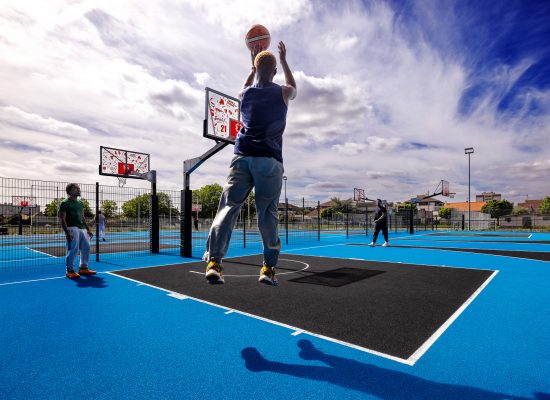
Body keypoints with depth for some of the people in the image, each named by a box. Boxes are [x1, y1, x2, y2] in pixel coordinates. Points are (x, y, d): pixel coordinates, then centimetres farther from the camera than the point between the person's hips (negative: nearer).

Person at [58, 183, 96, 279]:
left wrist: (88, 229, 18)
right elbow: (62, 219, -9)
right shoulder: (65, 203, -3)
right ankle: (70, 270, 3)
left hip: (82, 229, 7)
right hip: (72, 228, -7)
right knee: (73, 249, -8)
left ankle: (83, 268, 20)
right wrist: (67, 233, -17)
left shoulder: (80, 203, 18)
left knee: (86, 247, 8)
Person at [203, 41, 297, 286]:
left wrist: (253, 66, 53)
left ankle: (213, 262, -15)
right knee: (267, 215, 2)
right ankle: (268, 268, 5)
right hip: (269, 160, -1)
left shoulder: (246, 94, 17)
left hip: (242, 157, 2)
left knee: (228, 208, -4)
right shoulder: (282, 93, 11)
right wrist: (284, 60, 47)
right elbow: (293, 88, 37)